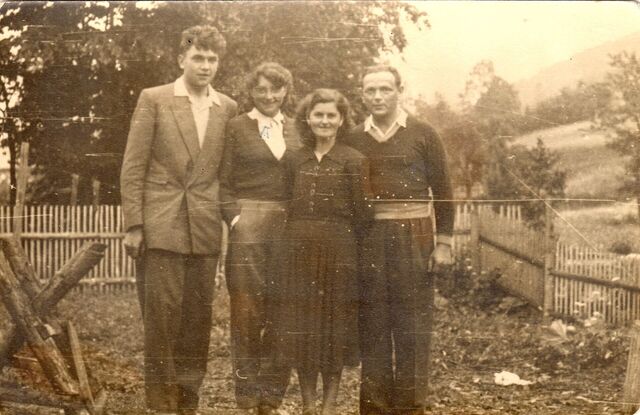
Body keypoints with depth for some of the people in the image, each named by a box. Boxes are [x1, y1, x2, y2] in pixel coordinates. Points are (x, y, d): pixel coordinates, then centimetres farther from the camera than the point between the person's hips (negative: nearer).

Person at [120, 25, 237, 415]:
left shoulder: (228, 108, 10)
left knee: (198, 318, 7)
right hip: (161, 226, -3)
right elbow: (133, 167, -1)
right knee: (162, 317, -2)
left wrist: (231, 220, 6)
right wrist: (134, 225, -7)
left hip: (206, 229, 3)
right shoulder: (154, 99, 2)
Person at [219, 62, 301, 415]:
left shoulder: (295, 129, 15)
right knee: (247, 311, -3)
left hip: (288, 228, 4)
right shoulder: (236, 127, 5)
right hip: (248, 226, -3)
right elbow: (224, 183, 2)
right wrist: (235, 217, -10)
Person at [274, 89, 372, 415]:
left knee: (335, 326, 3)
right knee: (300, 325, 5)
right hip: (299, 250, 4)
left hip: (338, 251, -4)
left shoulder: (353, 161, -3)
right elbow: (289, 208, 12)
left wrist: (337, 235, -3)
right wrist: (297, 238, 2)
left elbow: (360, 215, -3)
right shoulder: (295, 160, 8)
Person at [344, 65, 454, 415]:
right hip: (368, 240, 2)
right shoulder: (353, 140, 8)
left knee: (413, 325, 1)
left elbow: (442, 191, 3)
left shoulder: (423, 135, 3)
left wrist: (443, 243, -3)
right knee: (371, 325, 5)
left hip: (413, 238, -2)